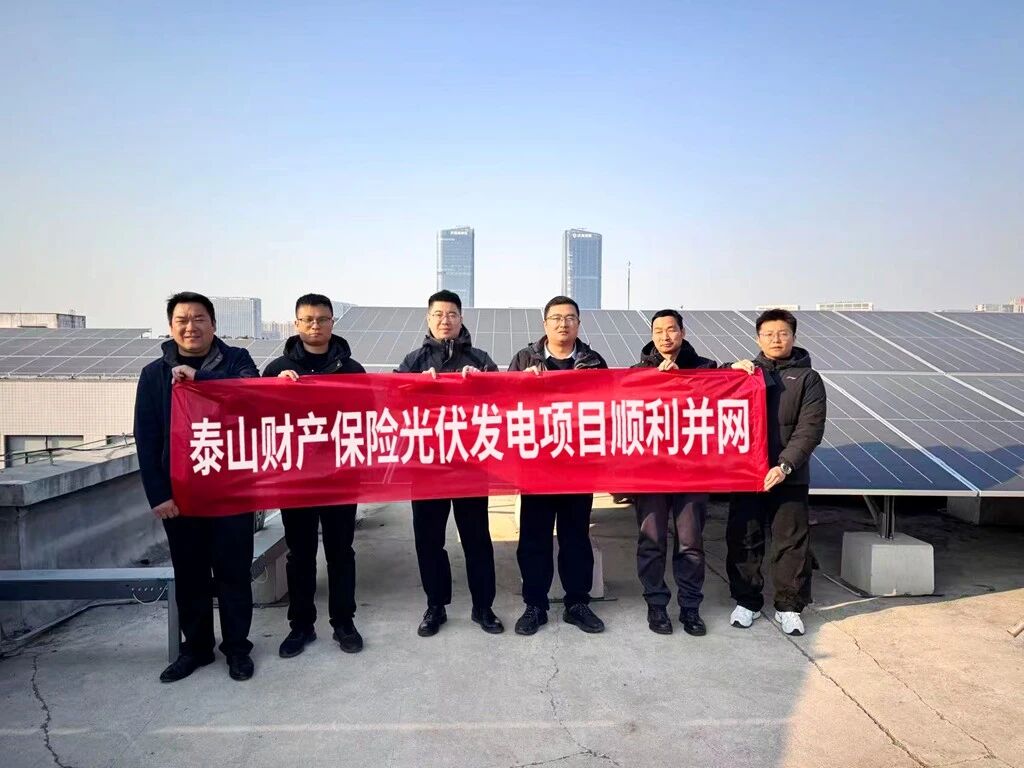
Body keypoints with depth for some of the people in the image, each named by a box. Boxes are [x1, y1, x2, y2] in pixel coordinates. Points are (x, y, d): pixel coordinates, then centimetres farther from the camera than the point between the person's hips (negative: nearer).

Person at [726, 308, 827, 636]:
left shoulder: (808, 379, 4)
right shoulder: (745, 371, 12)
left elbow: (809, 430, -6)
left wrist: (785, 465, -17)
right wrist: (730, 371, -8)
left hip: (789, 476, -2)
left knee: (791, 542, 5)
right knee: (744, 540, 7)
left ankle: (789, 607, 20)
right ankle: (747, 601, 21)